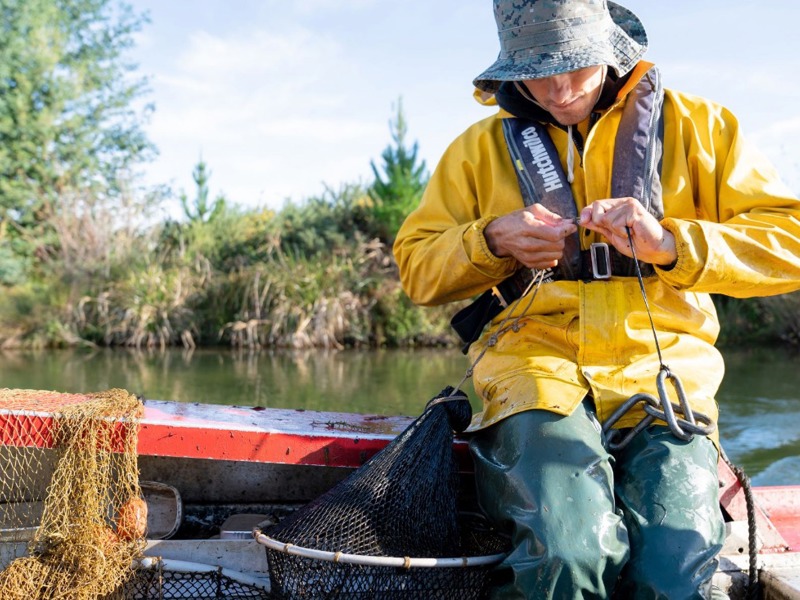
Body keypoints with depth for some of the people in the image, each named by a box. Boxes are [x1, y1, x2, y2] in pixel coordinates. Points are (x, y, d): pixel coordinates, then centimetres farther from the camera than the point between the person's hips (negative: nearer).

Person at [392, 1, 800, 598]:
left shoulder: (693, 124, 12)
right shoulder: (482, 146, 16)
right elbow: (416, 265, 16)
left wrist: (671, 244, -11)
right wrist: (491, 240, -4)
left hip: (662, 371, 1)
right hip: (536, 368, 0)